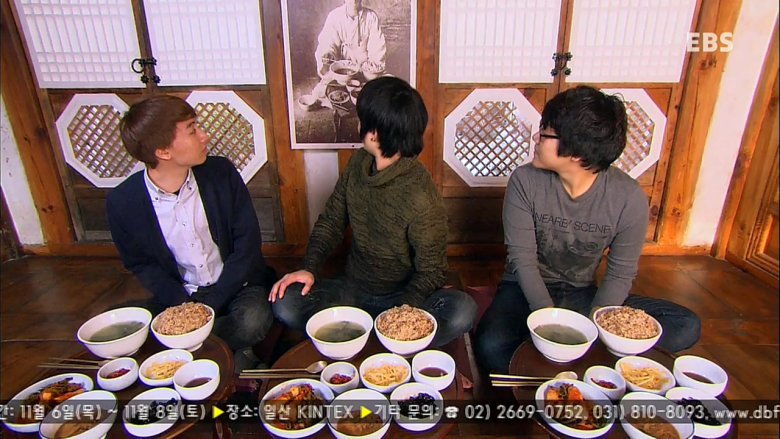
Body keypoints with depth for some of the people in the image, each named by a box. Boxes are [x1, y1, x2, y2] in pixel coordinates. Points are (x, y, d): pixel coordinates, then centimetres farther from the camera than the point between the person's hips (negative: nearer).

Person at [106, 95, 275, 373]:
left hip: (234, 287, -1)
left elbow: (247, 241, -8)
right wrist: (185, 305, -15)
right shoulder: (122, 202, -9)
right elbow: (141, 264, 2)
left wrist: (210, 305, -14)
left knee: (254, 319, -32)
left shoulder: (221, 172, -10)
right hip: (179, 295, 2)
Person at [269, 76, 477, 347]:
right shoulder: (358, 163, -5)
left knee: (463, 312, -31)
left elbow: (430, 272, -13)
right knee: (285, 304, -20)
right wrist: (309, 267, -8)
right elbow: (332, 220, 6)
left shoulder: (423, 198, -22)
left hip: (403, 296, -4)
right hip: (354, 289, 4)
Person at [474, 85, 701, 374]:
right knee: (491, 347, -32)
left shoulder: (629, 198, -13)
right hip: (527, 291, -2)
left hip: (582, 295, 3)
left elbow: (620, 273, -6)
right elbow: (522, 260, -14)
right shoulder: (524, 182, -16)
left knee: (686, 328, -14)